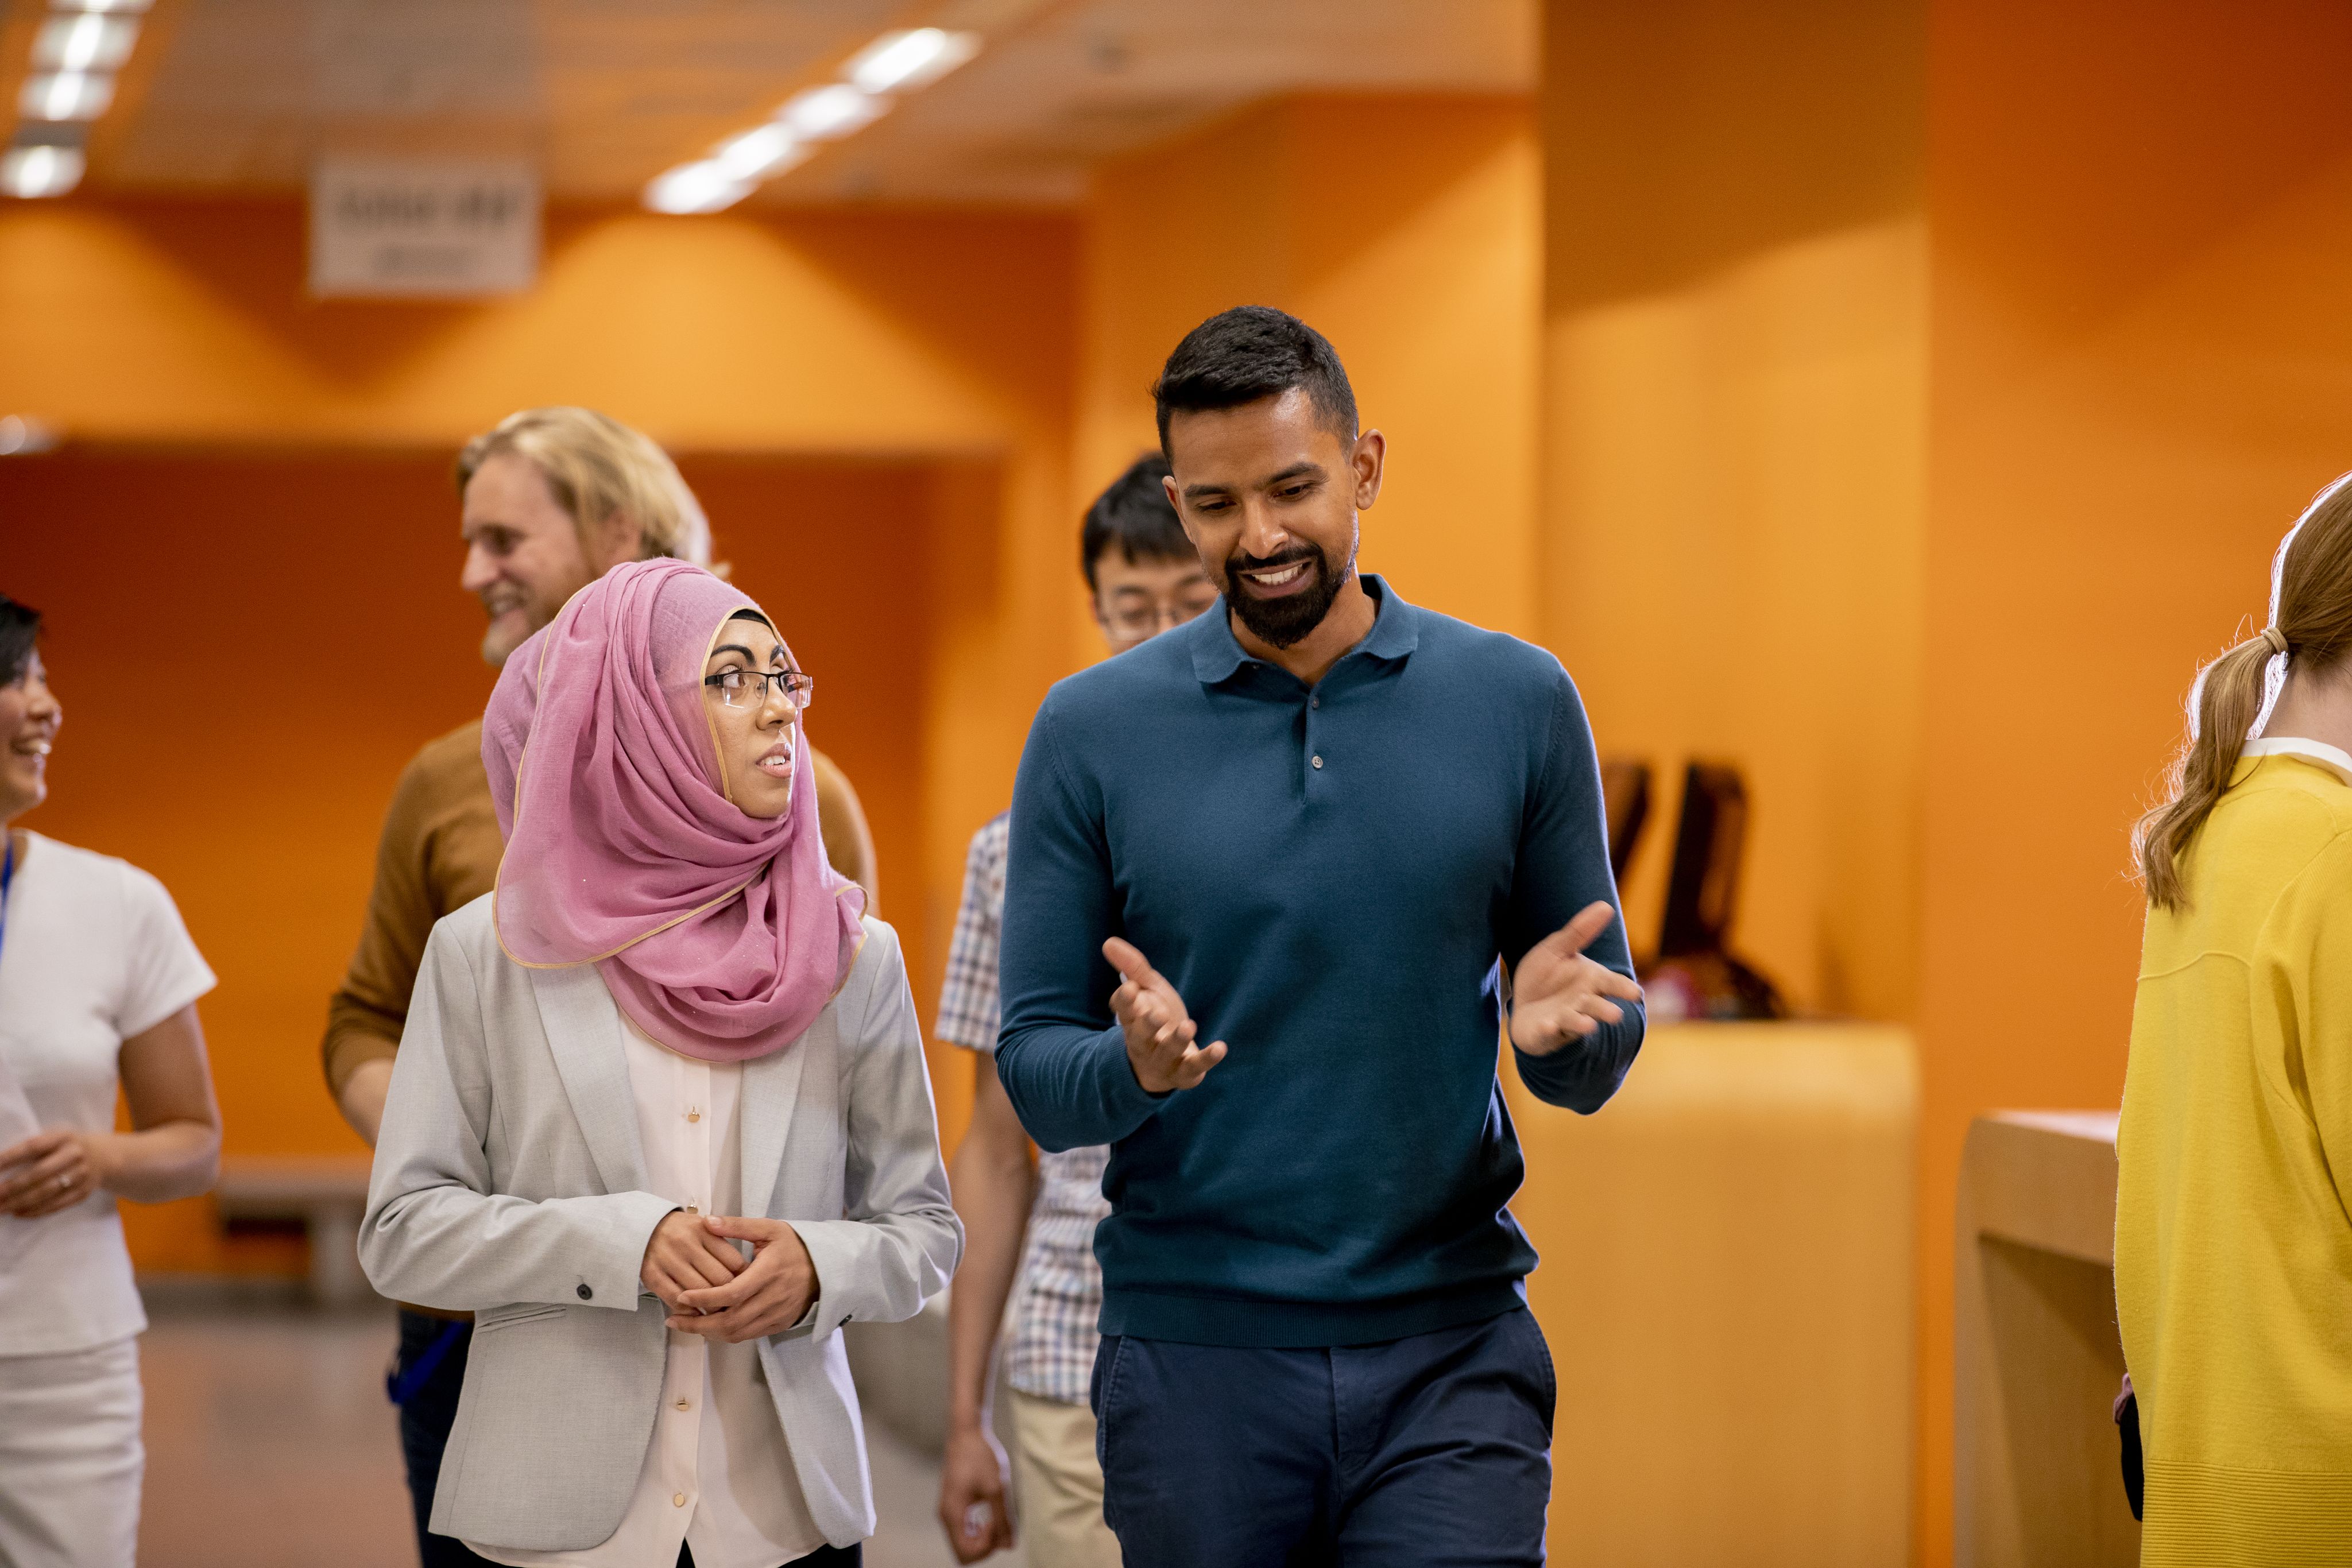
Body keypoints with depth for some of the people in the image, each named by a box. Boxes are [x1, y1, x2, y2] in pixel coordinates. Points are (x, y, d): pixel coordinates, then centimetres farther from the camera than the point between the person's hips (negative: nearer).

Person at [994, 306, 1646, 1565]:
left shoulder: (1518, 704, 4)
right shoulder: (1091, 731, 2)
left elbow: (1598, 1068, 7)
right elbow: (1032, 1070, 1)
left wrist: (1555, 1021, -16)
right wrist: (1135, 1067, -20)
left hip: (1452, 1356, 0)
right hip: (1195, 1363, 0)